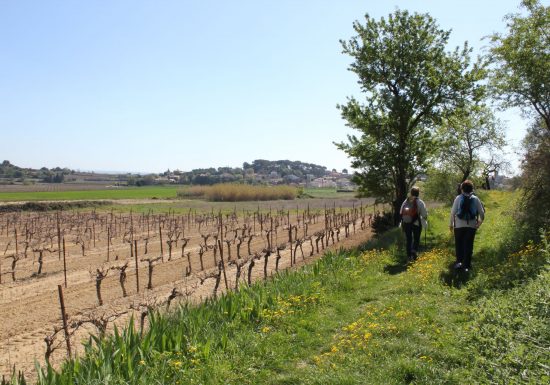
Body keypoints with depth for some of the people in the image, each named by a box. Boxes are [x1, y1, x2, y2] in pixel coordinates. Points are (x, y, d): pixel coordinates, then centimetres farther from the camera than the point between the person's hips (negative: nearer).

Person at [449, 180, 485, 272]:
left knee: (459, 244, 13)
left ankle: (459, 261, 6)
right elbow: (482, 212, 4)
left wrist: (451, 223, 5)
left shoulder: (458, 198, -4)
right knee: (468, 245, 7)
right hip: (471, 225, 1)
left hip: (459, 225, -1)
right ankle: (466, 265, 9)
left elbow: (453, 212, -5)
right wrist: (480, 222, 21)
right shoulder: (475, 199, 1)